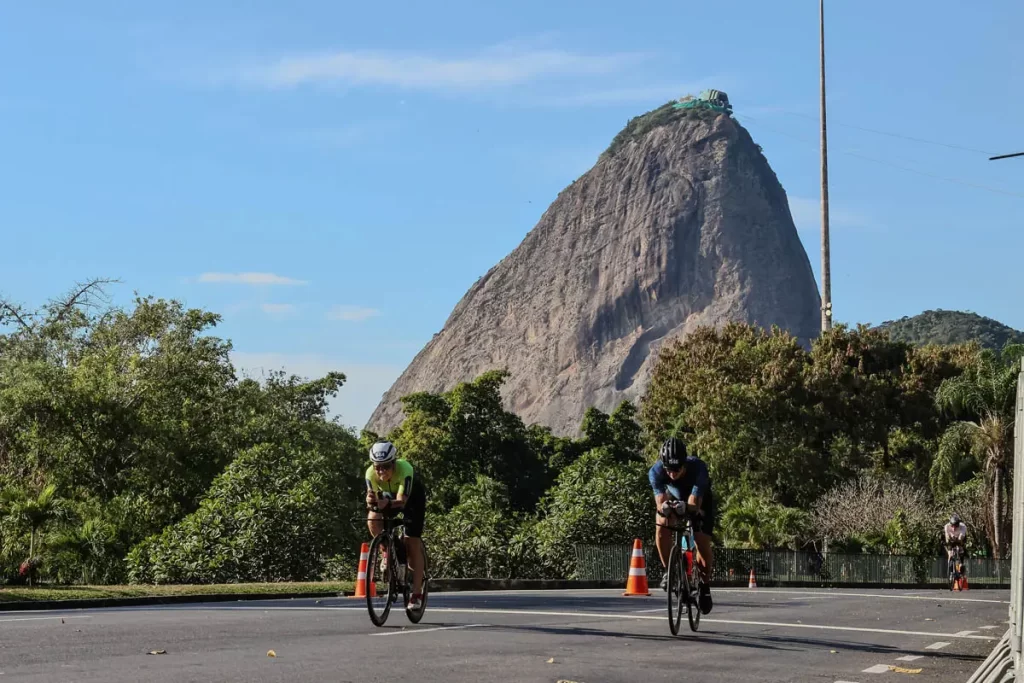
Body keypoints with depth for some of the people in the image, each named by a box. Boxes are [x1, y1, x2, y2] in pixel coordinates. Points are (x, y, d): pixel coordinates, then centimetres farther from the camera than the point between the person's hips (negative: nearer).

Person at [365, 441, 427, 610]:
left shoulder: (404, 469, -39)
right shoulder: (370, 473, -30)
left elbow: (401, 501, -44)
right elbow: (372, 498, -33)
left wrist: (388, 504, -65)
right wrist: (371, 501, -57)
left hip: (412, 497, -3)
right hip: (388, 496, 3)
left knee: (413, 543, -12)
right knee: (372, 519, -28)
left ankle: (417, 594, -7)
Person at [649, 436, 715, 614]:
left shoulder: (698, 467, -40)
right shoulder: (656, 471, -34)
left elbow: (694, 504, -45)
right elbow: (660, 500, -42)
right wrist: (664, 507, -64)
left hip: (700, 501, -1)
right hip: (674, 498, 1)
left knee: (703, 545, -13)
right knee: (661, 530, -26)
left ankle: (705, 585, 12)